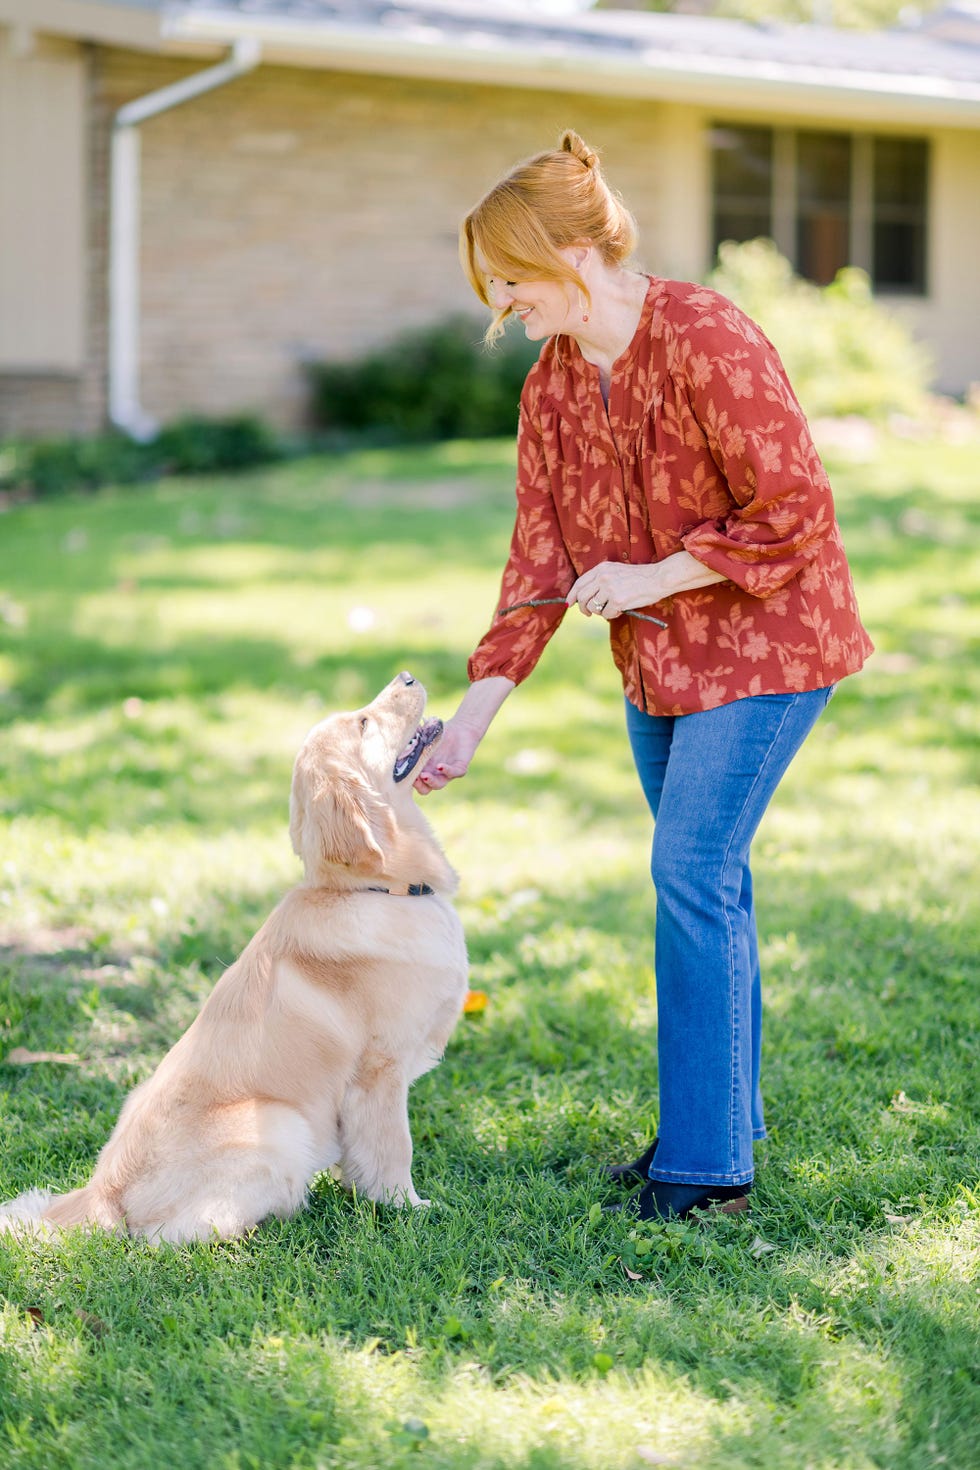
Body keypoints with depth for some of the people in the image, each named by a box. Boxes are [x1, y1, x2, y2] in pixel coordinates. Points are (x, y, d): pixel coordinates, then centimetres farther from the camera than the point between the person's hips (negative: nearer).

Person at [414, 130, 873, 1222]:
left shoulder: (709, 343, -22)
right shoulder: (552, 381, 2)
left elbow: (794, 513, -21)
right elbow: (540, 556, 4)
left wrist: (653, 578, -20)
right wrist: (473, 717, -1)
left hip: (765, 641, -8)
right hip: (659, 659, 8)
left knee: (691, 870, -11)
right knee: (705, 882, 13)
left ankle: (708, 1165, -4)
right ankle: (723, 1123, 26)